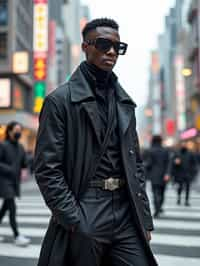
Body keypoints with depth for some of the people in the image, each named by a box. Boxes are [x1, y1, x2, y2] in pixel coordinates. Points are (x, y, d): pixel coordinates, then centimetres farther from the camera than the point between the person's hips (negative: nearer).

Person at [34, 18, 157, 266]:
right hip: (83, 217, -4)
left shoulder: (125, 102, 12)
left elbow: (135, 164, 14)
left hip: (127, 215, 5)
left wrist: (144, 218, 8)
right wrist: (74, 222, -14)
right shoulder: (60, 100, -5)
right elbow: (47, 169, -10)